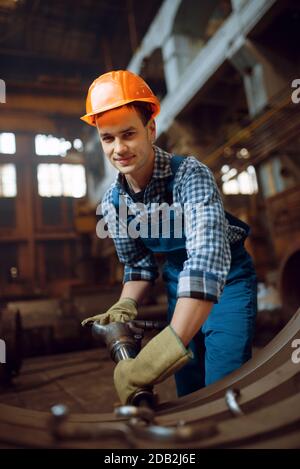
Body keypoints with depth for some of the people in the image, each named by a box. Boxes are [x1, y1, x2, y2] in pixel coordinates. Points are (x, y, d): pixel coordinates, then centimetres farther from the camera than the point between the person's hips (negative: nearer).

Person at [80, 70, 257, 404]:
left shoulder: (190, 175, -28)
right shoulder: (113, 202, -10)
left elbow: (208, 258, -43)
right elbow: (138, 265, 2)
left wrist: (165, 350, -51)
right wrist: (124, 307, -18)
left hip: (227, 280, -4)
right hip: (179, 287, 5)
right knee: (188, 391, 15)